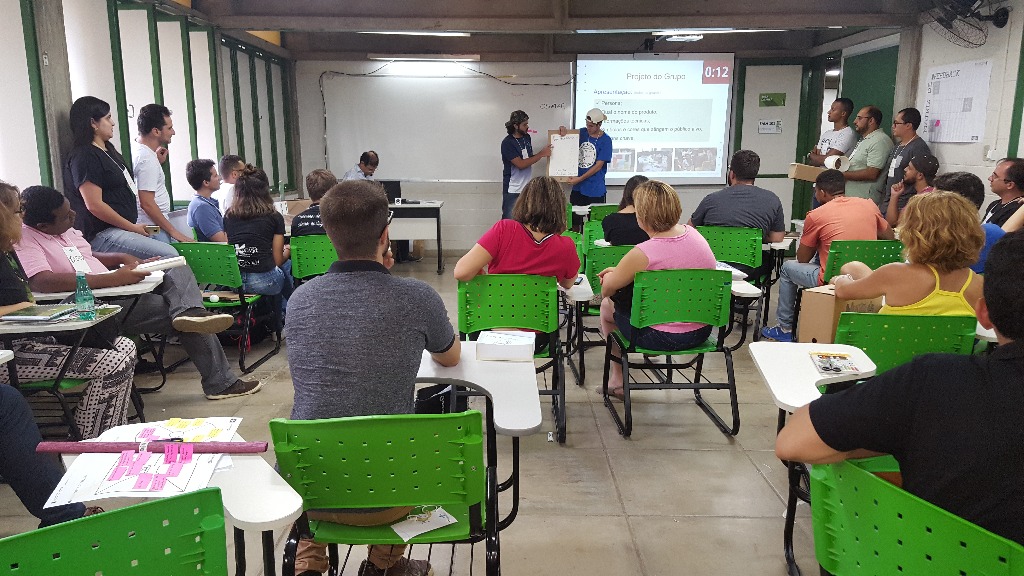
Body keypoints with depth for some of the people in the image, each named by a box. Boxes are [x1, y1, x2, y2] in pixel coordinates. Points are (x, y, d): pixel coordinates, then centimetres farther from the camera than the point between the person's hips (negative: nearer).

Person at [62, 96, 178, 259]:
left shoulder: (108, 149, 18)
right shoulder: (84, 157, -12)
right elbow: (95, 206, -19)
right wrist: (133, 227, -12)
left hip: (124, 228, 10)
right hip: (103, 235, -10)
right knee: (169, 255, -25)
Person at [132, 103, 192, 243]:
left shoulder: (134, 148, 12)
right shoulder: (147, 159, -17)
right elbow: (147, 203, -20)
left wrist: (158, 161, 17)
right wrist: (173, 231, -16)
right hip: (153, 228, -10)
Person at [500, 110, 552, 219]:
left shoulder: (527, 137, 7)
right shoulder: (507, 143, -14)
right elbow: (521, 164, -20)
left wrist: (544, 153, 0)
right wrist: (541, 154, -17)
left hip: (527, 188, 6)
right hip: (512, 190, -6)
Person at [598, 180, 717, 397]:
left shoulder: (642, 254, -24)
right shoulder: (692, 233, -3)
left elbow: (607, 289, -8)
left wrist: (612, 276, 14)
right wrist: (622, 270, 16)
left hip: (662, 338, -7)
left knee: (607, 306, 19)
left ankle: (616, 380, 33)